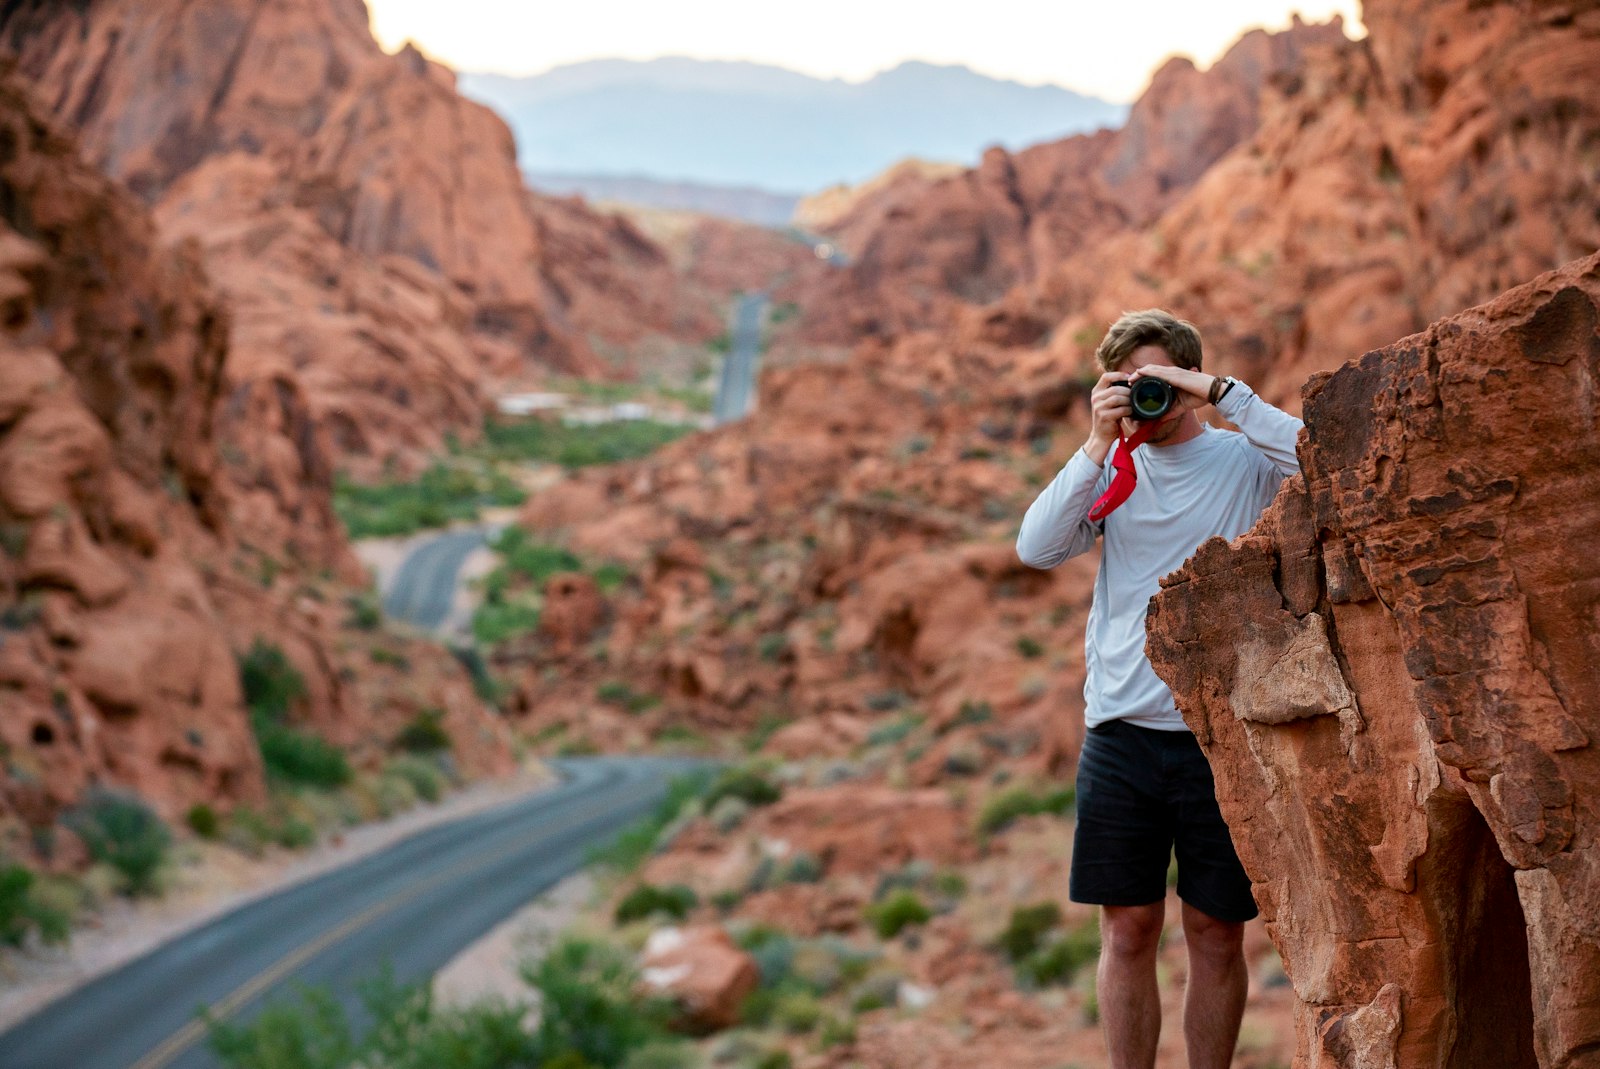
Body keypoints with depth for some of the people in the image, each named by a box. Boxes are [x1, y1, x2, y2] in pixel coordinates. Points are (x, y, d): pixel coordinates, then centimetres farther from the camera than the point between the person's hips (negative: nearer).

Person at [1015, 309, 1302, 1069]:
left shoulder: (1243, 462, 1)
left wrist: (1221, 395, -17)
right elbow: (1038, 548, -3)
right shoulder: (1115, 471, 10)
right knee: (1127, 928, 6)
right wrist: (1098, 445, -9)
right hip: (1121, 729, 2)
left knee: (1216, 933, 5)